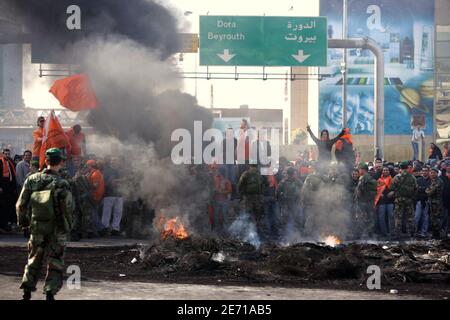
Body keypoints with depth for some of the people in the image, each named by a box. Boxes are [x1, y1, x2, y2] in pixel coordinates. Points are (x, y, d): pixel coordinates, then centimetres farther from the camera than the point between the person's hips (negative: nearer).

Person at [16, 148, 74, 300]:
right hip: (56, 230, -3)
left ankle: (27, 290, 10)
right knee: (55, 262, 9)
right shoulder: (62, 184, -15)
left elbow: (21, 204, 0)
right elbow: (67, 209, -14)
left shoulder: (32, 179, -5)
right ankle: (50, 292, 3)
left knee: (34, 259, 16)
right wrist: (68, 227, 1)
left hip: (37, 227, 3)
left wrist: (23, 222, 14)